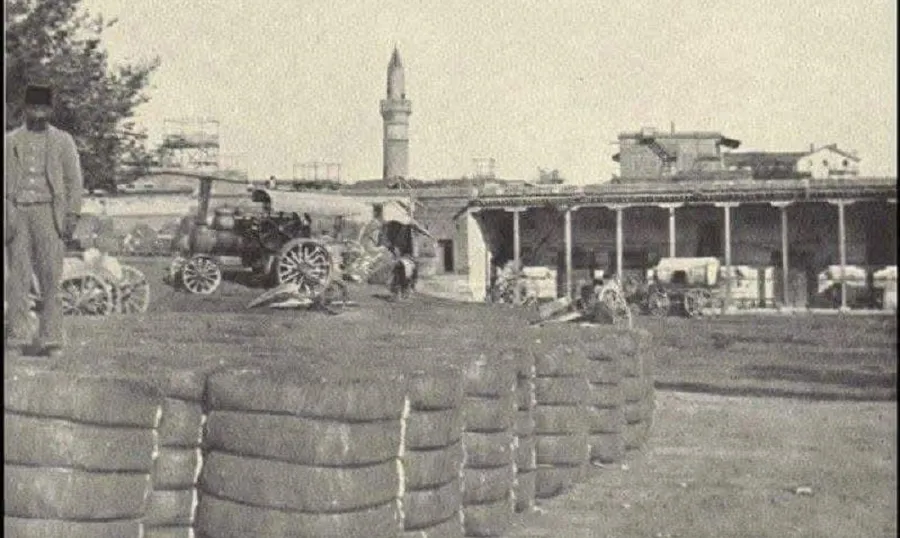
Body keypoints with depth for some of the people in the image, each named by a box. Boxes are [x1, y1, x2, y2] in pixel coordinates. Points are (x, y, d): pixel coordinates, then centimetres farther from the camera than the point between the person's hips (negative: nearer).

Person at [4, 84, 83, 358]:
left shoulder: (62, 140, 11)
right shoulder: (10, 140, 12)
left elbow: (74, 180, 9)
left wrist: (72, 215, -1)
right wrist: (6, 217, 0)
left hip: (49, 211, -1)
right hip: (18, 212, 1)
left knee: (51, 276, -6)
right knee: (18, 276, 0)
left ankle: (50, 339, -3)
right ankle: (16, 337, 4)